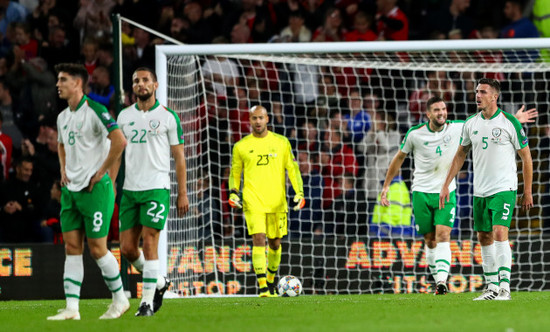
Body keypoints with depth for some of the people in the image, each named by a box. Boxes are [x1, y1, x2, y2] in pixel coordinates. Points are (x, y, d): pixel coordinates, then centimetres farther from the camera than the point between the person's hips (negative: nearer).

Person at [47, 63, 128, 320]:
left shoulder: (94, 111, -13)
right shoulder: (62, 117, 13)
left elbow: (120, 141, -21)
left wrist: (102, 172, -16)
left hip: (94, 189, -8)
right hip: (70, 190, 8)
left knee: (97, 248, -4)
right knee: (72, 248, 3)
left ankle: (120, 299, 13)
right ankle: (72, 308, 1)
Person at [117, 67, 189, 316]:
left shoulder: (168, 117, 0)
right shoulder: (124, 116, 11)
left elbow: (179, 157, 3)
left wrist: (182, 193, -2)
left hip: (157, 188, -4)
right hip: (129, 190, 4)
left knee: (149, 243, -11)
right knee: (127, 248, 1)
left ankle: (148, 300, -4)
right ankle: (159, 282, 25)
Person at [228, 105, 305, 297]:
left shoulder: (281, 143, 5)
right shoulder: (241, 146, 5)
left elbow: (292, 168, 8)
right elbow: (235, 173, 15)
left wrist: (299, 193, -2)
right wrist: (233, 193, 0)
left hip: (277, 202, 2)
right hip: (253, 202, -2)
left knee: (275, 243, 10)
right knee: (258, 239, -17)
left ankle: (270, 282, 32)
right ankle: (262, 287, -20)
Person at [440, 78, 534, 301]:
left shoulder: (510, 123, -8)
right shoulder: (471, 124, 7)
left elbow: (526, 157, -1)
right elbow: (460, 155, 18)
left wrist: (527, 192, -2)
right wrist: (446, 185, 14)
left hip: (504, 189, -6)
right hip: (480, 190, 6)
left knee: (500, 233, -19)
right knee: (484, 238, 8)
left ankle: (505, 287, -19)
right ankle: (492, 288, 17)